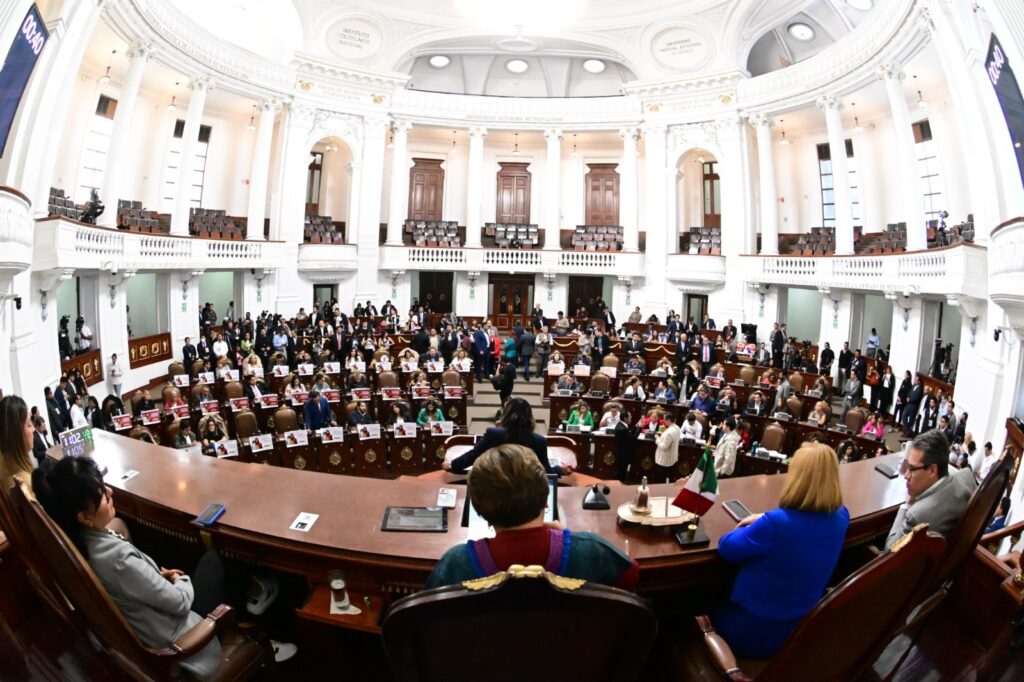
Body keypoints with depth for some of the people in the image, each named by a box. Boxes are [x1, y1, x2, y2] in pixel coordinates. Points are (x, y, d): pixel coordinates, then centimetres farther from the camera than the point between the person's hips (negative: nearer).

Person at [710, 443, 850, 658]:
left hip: (755, 634, -6)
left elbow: (726, 548, -20)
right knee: (720, 595, 29)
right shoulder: (840, 518, -11)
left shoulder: (776, 523, -33)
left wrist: (752, 527, -3)